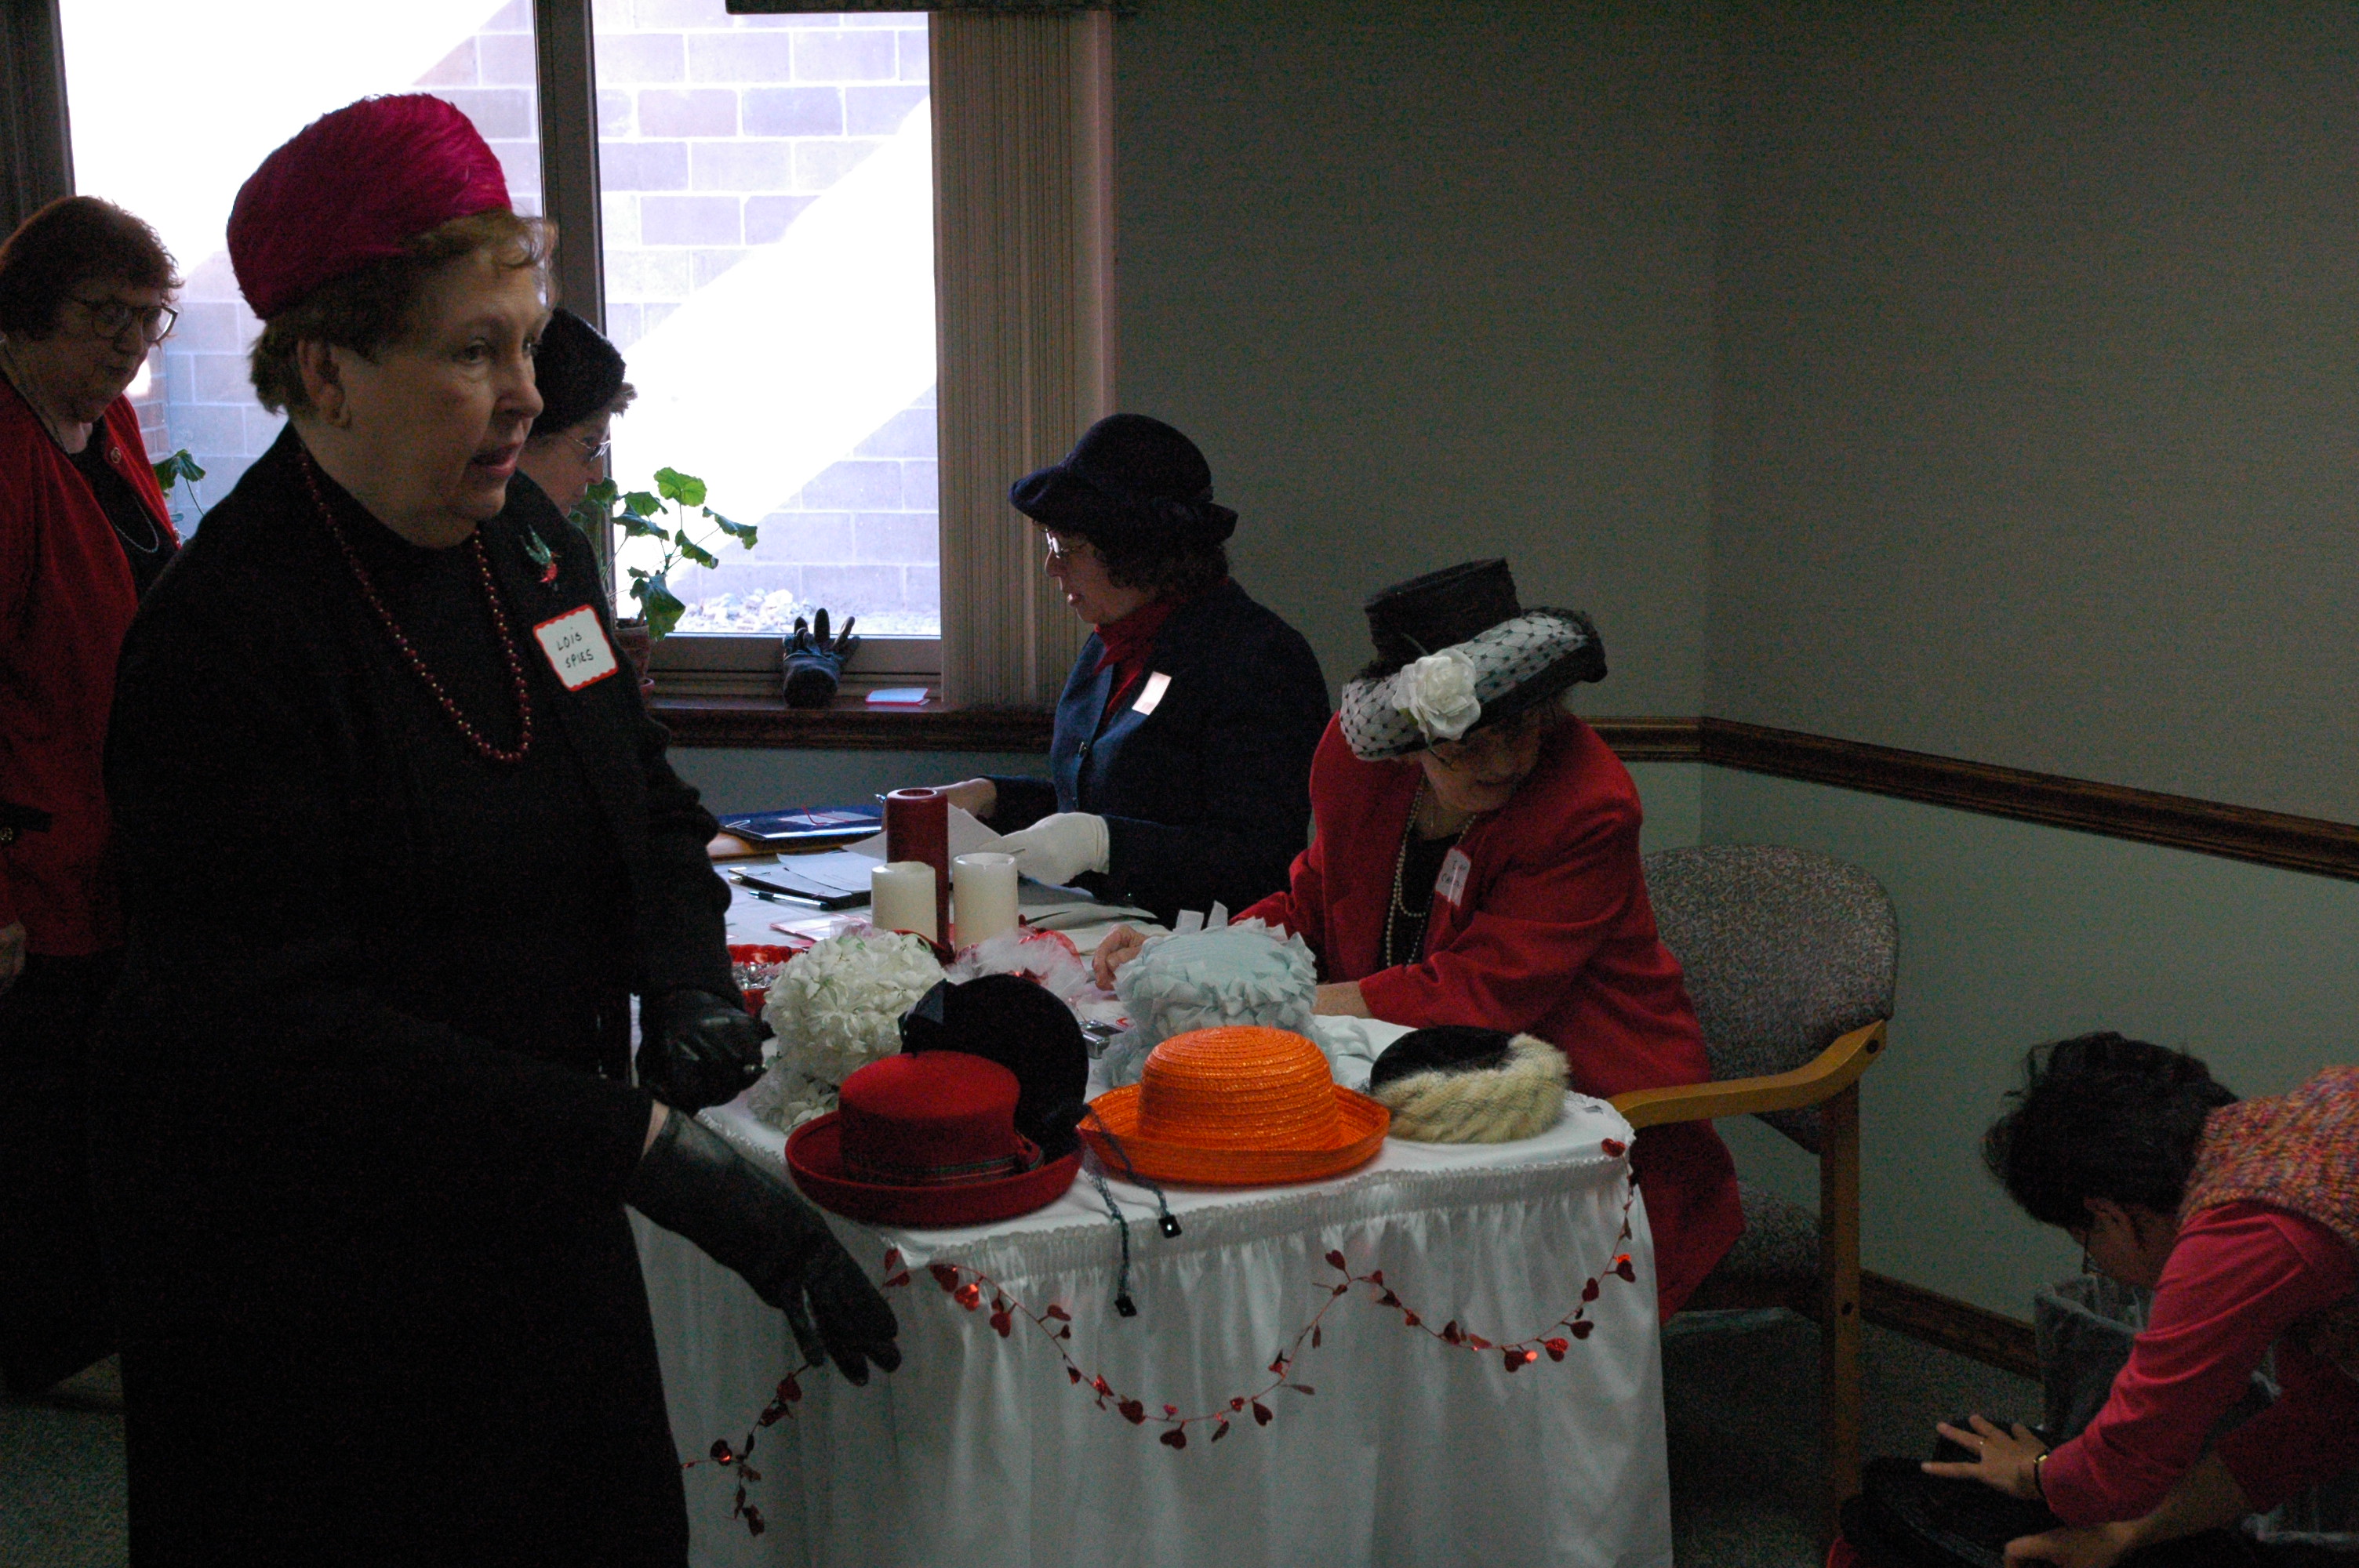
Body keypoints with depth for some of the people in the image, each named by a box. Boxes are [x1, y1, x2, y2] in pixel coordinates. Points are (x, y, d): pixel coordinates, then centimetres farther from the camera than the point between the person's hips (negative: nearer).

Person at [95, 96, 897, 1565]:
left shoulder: (528, 541, 3)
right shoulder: (226, 638, -20)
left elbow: (650, 807, 15)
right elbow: (285, 1030, -25)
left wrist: (690, 983, -6)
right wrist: (652, 1146, -30)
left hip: (533, 1217, 7)